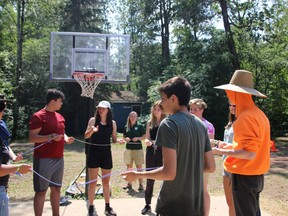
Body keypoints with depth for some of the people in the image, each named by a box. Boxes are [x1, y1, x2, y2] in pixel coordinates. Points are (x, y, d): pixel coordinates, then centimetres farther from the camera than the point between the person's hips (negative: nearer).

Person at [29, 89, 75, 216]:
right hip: (44, 160, -8)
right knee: (41, 191, 1)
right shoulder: (38, 116, -12)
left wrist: (66, 139, 3)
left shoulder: (60, 117, 13)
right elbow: (32, 138, -16)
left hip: (59, 159, 8)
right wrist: (50, 137, -27)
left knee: (56, 188, 15)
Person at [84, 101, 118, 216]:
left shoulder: (112, 123, 2)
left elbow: (114, 139, 9)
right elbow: (86, 136, -7)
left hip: (106, 153, 2)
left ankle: (107, 207, 23)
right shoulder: (93, 120, -4)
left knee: (106, 182, 12)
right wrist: (92, 130, -26)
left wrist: (119, 141, -13)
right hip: (94, 153, -2)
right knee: (92, 182, 2)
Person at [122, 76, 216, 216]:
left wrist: (137, 175, -8)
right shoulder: (201, 125, 5)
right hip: (196, 205, 7)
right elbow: (210, 167, 8)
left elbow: (169, 173, -21)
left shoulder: (169, 123, -16)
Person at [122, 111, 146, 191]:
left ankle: (141, 184, 3)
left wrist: (138, 138, -16)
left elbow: (144, 136, 1)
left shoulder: (140, 126, -1)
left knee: (139, 167, -2)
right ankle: (129, 184, 19)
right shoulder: (126, 127, 9)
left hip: (138, 148, -4)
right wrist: (125, 139, -5)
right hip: (128, 148, 4)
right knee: (129, 167, 9)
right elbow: (124, 136, 16)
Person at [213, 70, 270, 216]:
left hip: (245, 176, -9)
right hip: (256, 175, 9)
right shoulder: (259, 114, 8)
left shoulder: (246, 117, -20)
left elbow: (249, 153, -24)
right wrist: (230, 146, 14)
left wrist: (221, 151, -14)